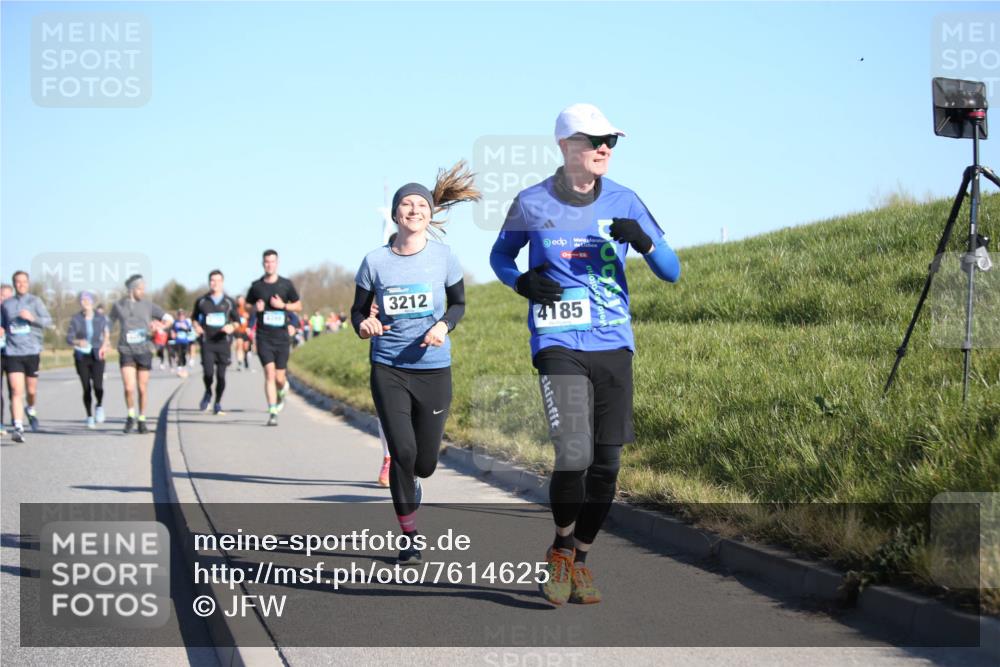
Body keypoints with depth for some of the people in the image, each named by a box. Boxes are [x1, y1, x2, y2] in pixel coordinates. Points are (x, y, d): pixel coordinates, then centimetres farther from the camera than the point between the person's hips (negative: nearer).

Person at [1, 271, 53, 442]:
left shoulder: (34, 301, 4)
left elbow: (48, 320, -5)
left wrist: (32, 318, -20)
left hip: (32, 351, 0)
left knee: (31, 390, 9)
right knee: (16, 392, -11)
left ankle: (30, 409, 41)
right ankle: (18, 428, -14)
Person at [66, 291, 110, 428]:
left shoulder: (100, 319, 1)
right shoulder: (76, 319, -3)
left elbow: (106, 333, 20)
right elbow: (69, 338, -8)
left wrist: (105, 346, 11)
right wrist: (78, 342, -26)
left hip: (97, 356, 0)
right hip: (82, 357, 0)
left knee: (98, 386, -17)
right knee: (87, 388, -1)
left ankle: (99, 406, 13)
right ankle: (90, 417, 15)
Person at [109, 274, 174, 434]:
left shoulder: (148, 306, 4)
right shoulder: (118, 305, 3)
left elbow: (169, 319, 9)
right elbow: (109, 324, 18)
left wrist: (160, 327, -12)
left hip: (144, 351, 1)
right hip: (126, 352, -1)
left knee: (142, 389, 5)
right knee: (129, 388, -14)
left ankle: (141, 421, 21)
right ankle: (130, 416, 9)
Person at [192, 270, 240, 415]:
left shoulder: (229, 302, 6)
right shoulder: (201, 301, 6)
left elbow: (237, 321, 13)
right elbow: (195, 317, 19)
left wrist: (232, 327, -9)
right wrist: (197, 327, -1)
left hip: (223, 342, 1)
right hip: (207, 342, -1)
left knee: (221, 375, 0)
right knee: (208, 372, -15)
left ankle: (218, 404, 18)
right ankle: (208, 393, 18)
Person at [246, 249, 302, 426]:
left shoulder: (286, 284, 3)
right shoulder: (256, 285, 4)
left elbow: (298, 306, 10)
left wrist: (283, 305, -8)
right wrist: (256, 308, -7)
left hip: (281, 336, 0)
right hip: (263, 337, 0)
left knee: (279, 377, 1)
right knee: (269, 373, -12)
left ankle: (282, 391, 38)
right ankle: (273, 412, -12)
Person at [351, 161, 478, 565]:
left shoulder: (443, 257, -2)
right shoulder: (375, 262, -3)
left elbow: (458, 303, 11)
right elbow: (359, 309, 7)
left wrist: (444, 326, -10)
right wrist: (363, 325, -16)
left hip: (433, 369, 1)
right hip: (388, 369, -1)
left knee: (425, 463, 5)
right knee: (402, 452, -12)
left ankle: (409, 486, 44)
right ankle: (410, 538, 4)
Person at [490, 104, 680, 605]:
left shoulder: (623, 202, 5)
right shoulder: (532, 204, 0)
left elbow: (671, 272, 6)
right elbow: (500, 255, 17)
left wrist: (643, 241, -15)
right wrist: (521, 282, -5)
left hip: (614, 346, 3)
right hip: (559, 345, -3)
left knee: (606, 464, 5)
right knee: (574, 456, -17)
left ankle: (580, 559, 24)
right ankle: (561, 549, 9)